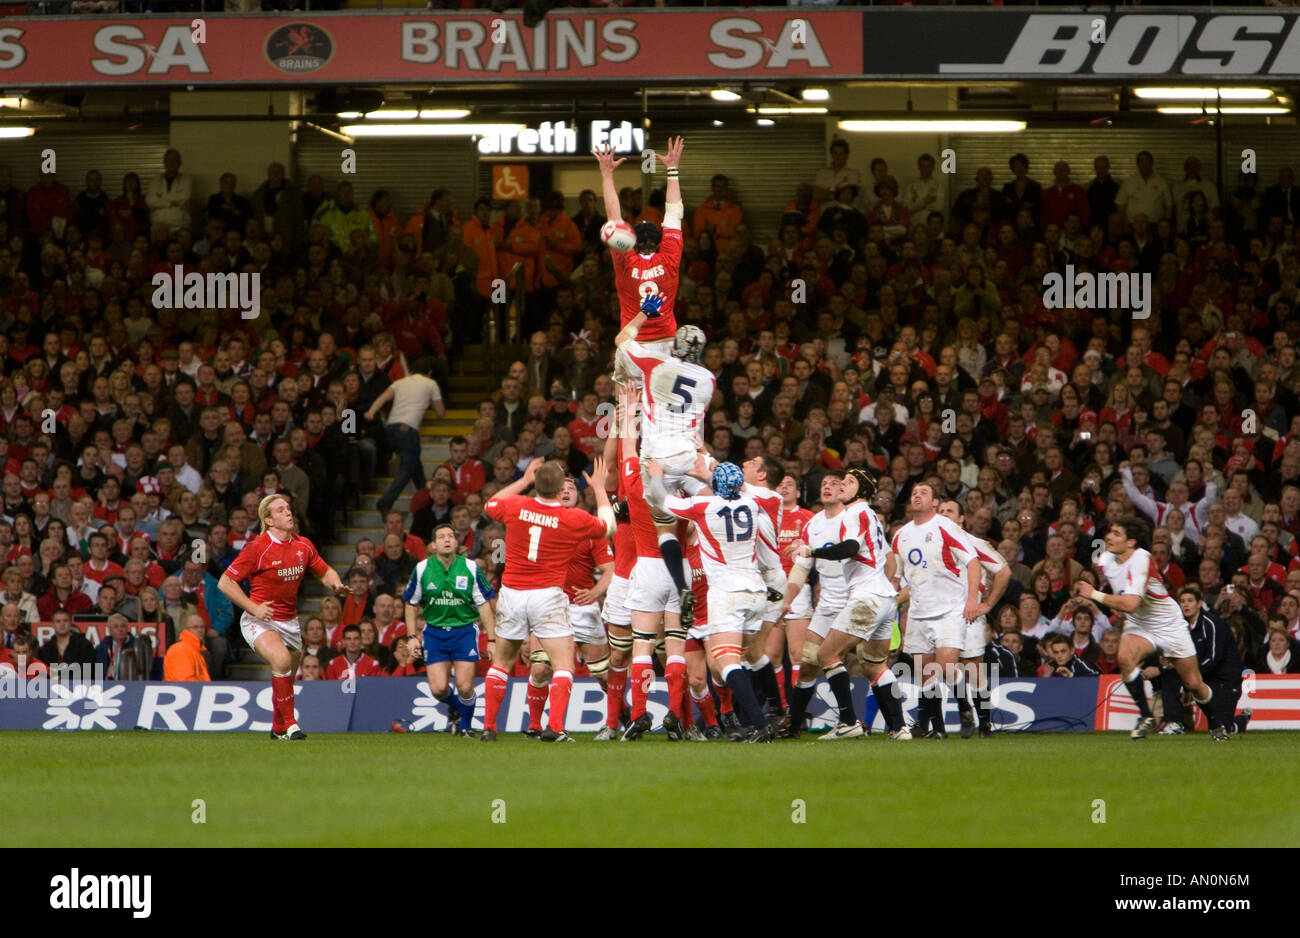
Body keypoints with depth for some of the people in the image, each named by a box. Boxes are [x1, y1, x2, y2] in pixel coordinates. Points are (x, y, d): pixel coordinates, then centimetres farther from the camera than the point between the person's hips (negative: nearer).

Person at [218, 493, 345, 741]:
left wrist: (335, 584, -7)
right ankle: (289, 723, -24)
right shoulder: (257, 548, -15)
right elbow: (225, 582, -13)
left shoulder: (303, 546, 2)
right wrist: (254, 608, -22)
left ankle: (279, 729, 36)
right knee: (281, 659, -31)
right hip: (260, 620, -6)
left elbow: (325, 571, 17)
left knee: (287, 677, 13)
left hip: (289, 621, 6)